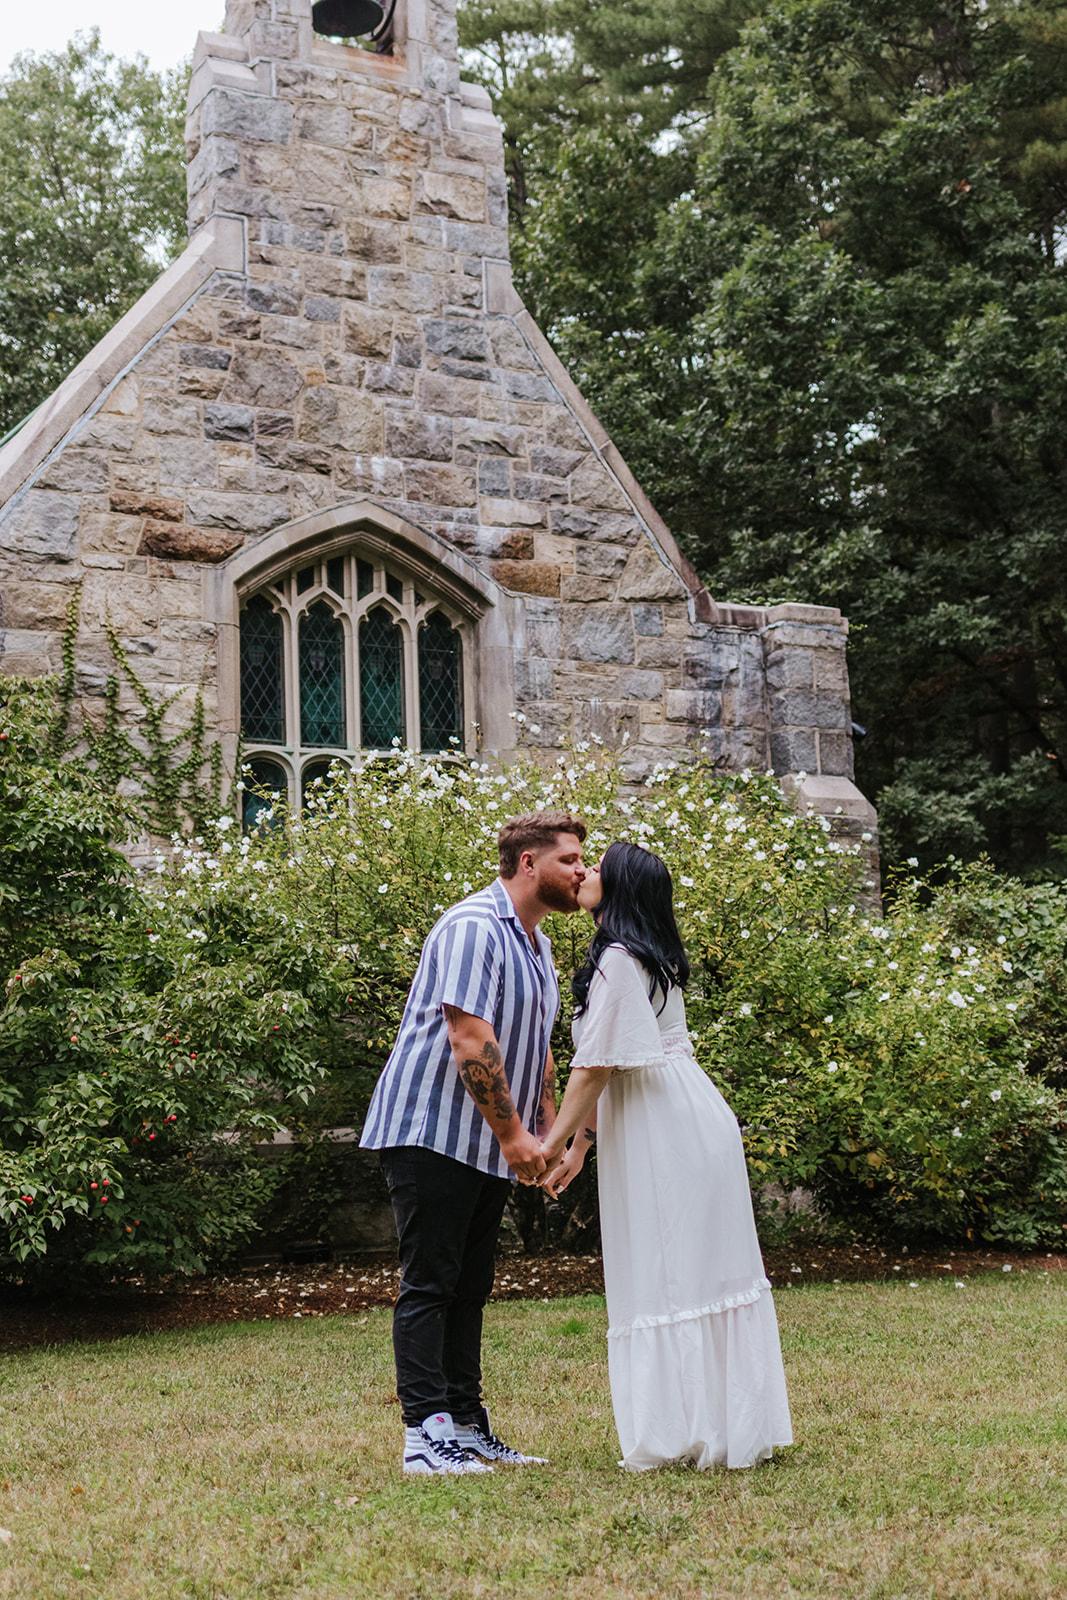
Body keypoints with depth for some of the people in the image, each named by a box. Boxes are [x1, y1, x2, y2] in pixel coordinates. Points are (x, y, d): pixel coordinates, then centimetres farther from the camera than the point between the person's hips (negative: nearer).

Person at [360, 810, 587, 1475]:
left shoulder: (536, 942, 16)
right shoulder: (474, 928, -16)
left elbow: (536, 1048, 22)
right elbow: (471, 1043, -23)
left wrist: (549, 1133, 13)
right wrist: (513, 1133, -20)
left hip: (489, 1145, 10)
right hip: (432, 1132, -10)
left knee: (470, 1288, 12)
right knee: (429, 1284, -7)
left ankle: (466, 1426, 18)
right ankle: (426, 1434, -4)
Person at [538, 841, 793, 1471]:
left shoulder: (617, 960, -12)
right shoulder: (653, 958, 17)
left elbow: (595, 1066, -14)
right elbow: (612, 1069, 18)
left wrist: (555, 1142, -8)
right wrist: (580, 1143, 20)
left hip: (666, 1134, -9)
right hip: (692, 1120, 9)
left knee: (669, 1272, -4)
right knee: (704, 1268, 11)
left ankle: (684, 1431, 1)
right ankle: (737, 1422, 17)